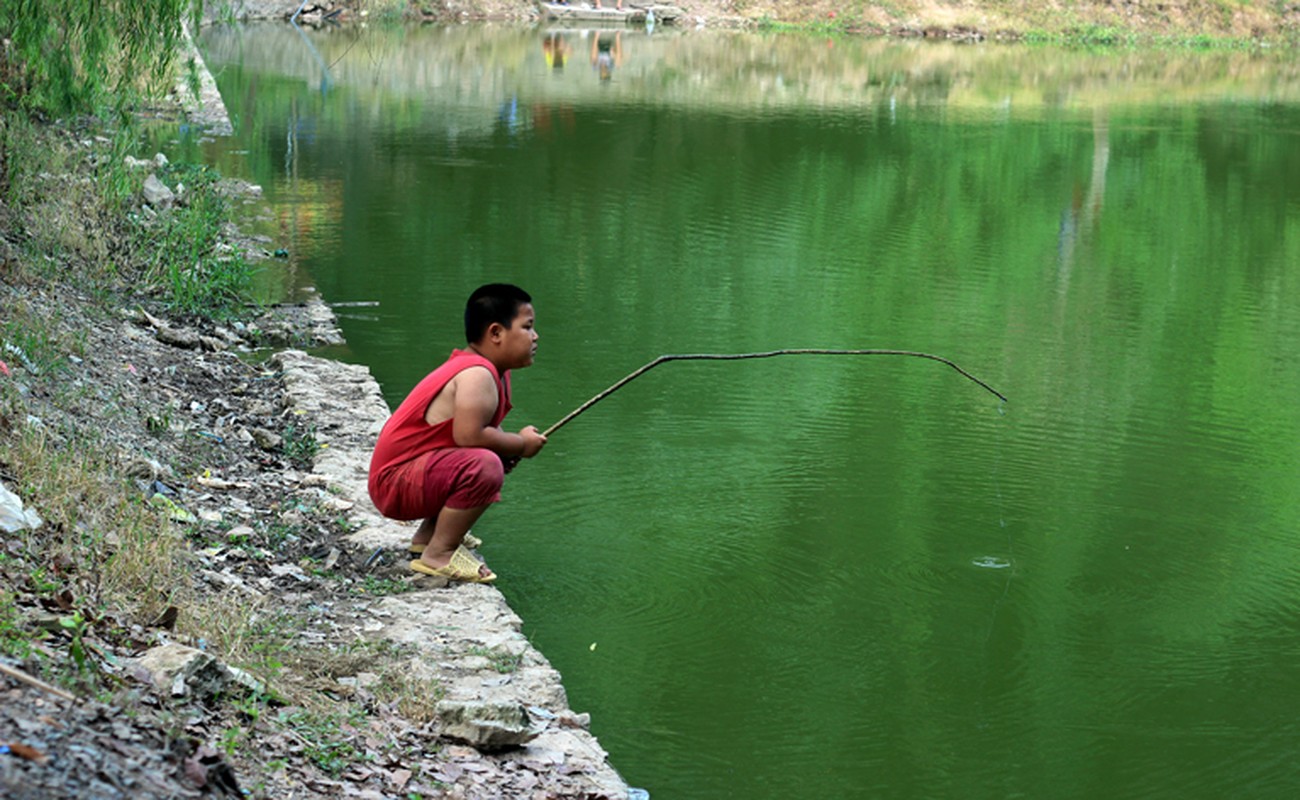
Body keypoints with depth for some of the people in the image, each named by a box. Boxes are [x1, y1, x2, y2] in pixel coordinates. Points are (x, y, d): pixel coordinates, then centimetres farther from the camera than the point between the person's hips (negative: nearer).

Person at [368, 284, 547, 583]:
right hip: (396, 482, -11)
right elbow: (468, 435, -32)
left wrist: (511, 444, -3)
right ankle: (438, 554, -18)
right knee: (485, 467, -32)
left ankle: (428, 535, 23)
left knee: (500, 461, 26)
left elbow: (477, 429, 17)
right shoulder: (478, 375, -21)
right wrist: (520, 444, -16)